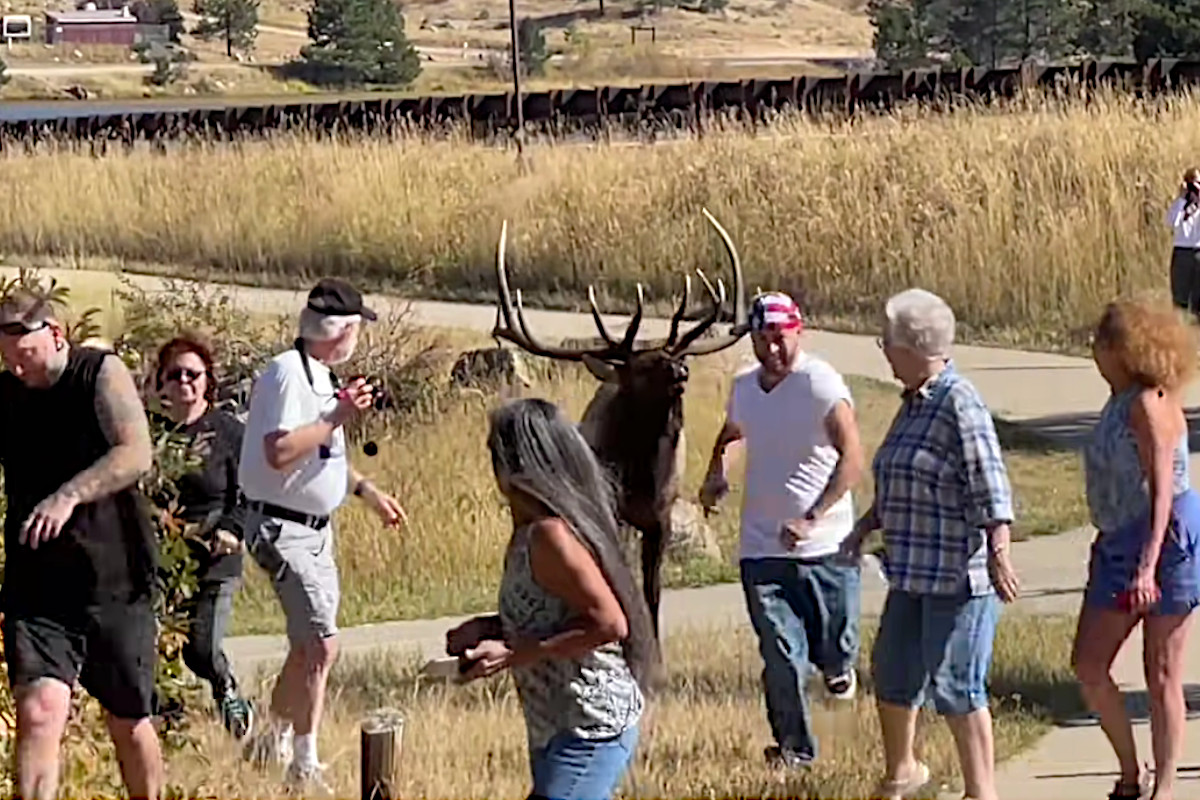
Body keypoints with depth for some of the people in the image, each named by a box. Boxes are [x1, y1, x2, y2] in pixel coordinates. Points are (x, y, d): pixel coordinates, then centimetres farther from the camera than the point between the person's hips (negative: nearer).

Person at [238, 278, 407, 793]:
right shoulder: (287, 374, -18)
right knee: (321, 643, -14)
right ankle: (304, 765, -6)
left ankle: (275, 739, 34)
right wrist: (339, 417, -25)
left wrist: (367, 491, 28)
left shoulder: (320, 376, 13)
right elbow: (280, 451, -29)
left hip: (316, 528, 10)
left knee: (310, 644, 17)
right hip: (282, 528, -10)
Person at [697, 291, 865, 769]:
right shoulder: (743, 388, 7)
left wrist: (811, 520, -28)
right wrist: (716, 470, 10)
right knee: (781, 655, -2)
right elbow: (731, 433, 31)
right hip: (762, 548, 4)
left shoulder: (820, 385, -13)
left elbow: (852, 460, -21)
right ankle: (794, 746, 10)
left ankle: (838, 666, 45)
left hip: (826, 547, -4)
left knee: (833, 649, 9)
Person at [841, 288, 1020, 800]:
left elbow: (990, 488, -22)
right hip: (914, 572, 10)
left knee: (955, 685, -7)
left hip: (960, 572, -10)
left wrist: (999, 554, -27)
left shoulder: (959, 403, -16)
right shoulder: (914, 403, 13)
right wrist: (866, 525, 24)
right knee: (892, 672, 19)